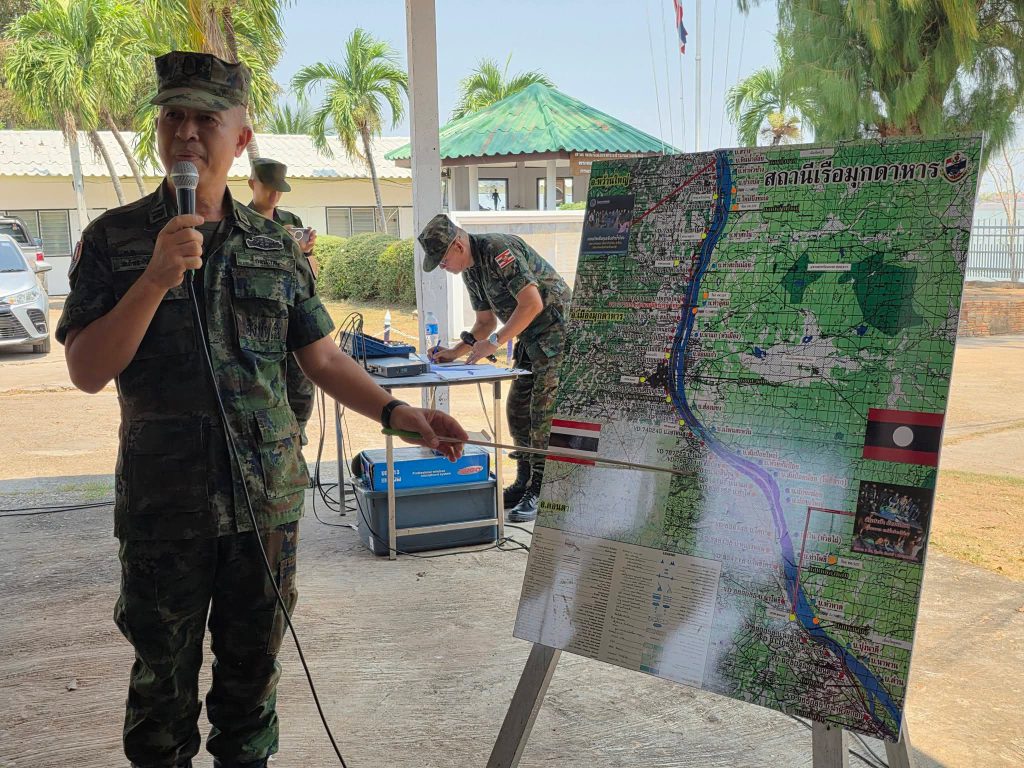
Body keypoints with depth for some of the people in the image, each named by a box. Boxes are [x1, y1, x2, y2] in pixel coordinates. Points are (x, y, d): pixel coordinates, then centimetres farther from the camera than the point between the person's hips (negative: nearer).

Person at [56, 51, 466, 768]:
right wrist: (156, 278, -20)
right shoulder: (113, 239, -1)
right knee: (164, 680, 13)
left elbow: (324, 358, 6)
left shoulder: (278, 247, 6)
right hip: (164, 506, -2)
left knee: (253, 668, 17)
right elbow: (88, 371, -9)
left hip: (268, 499, 2)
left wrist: (395, 410, -9)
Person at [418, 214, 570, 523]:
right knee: (517, 410, 10)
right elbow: (485, 321, 18)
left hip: (556, 329, -10)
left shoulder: (499, 250, -20)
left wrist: (494, 342, -22)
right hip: (531, 338, 10)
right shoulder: (470, 270, 10)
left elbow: (532, 303, -25)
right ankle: (525, 482, 20)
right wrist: (456, 352, 5)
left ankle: (540, 492, -6)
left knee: (543, 412, -11)